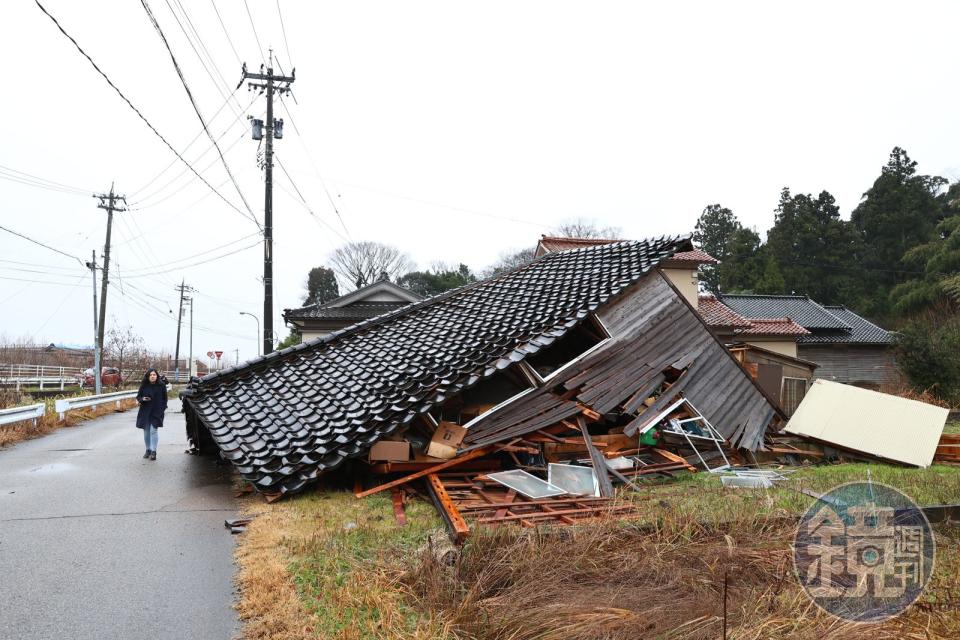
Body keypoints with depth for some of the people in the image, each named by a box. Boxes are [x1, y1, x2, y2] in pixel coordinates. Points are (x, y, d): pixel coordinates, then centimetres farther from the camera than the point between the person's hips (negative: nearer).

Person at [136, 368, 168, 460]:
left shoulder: (161, 386, -1)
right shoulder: (144, 386, 1)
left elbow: (164, 398, 6)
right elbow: (138, 397, 10)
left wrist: (162, 408, -3)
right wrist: (142, 399, -13)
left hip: (156, 412, -3)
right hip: (145, 412, 3)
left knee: (153, 430, -11)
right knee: (146, 431, 9)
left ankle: (153, 451, -9)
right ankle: (148, 450, 23)